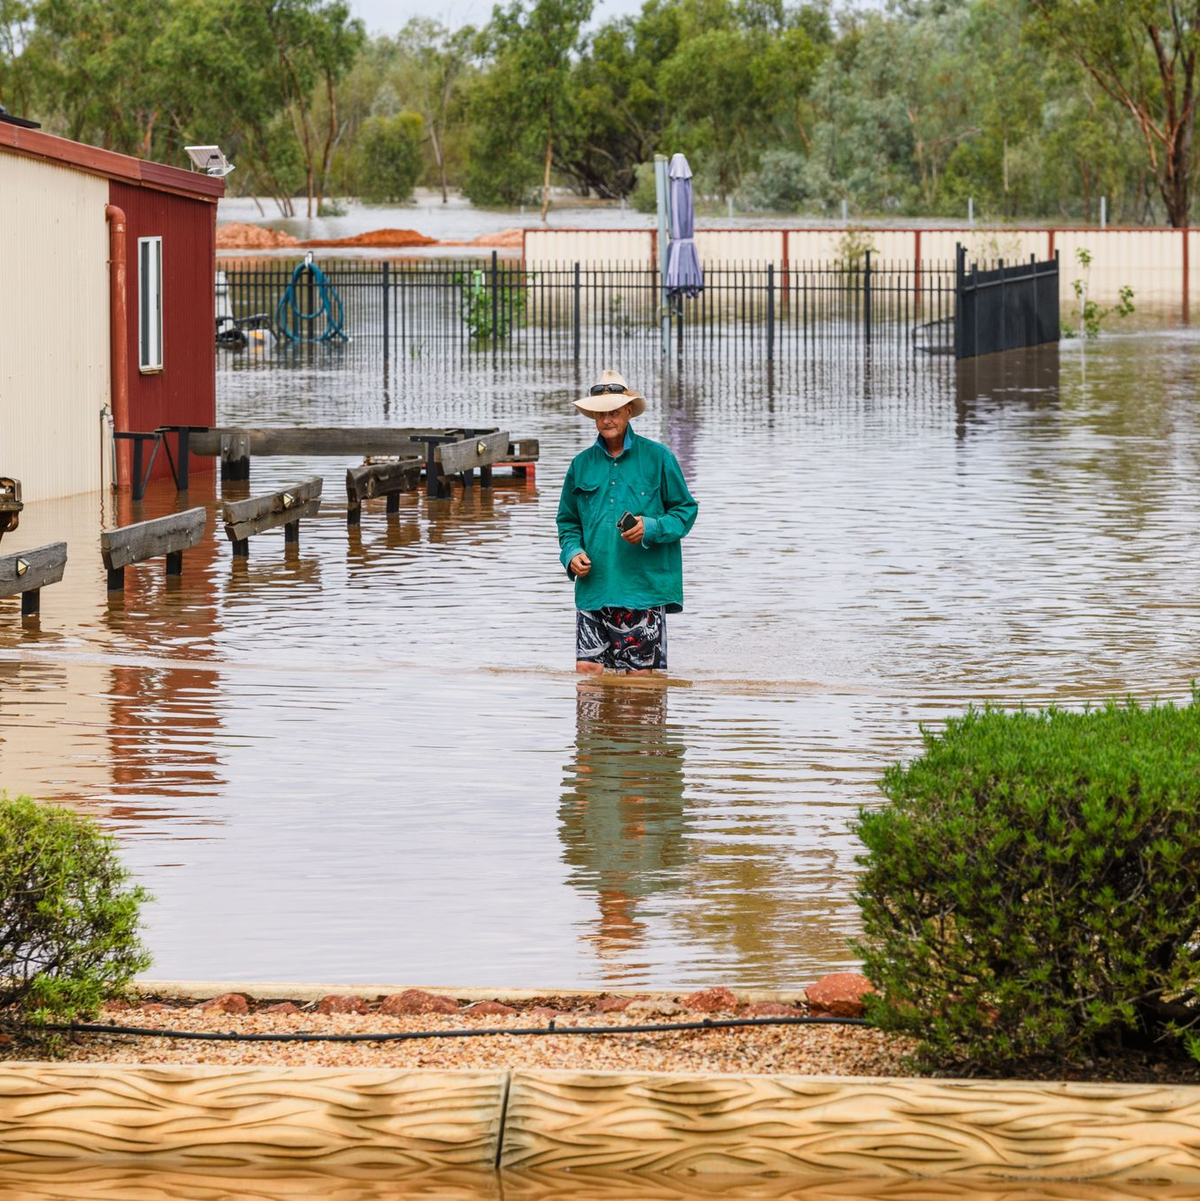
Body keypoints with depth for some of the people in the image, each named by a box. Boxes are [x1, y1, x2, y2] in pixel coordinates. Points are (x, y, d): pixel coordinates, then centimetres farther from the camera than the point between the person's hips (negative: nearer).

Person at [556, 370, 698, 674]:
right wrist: (572, 553, 0)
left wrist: (651, 528, -13)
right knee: (586, 668, -5)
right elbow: (568, 521, 20)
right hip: (594, 588, 3)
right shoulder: (581, 464, 12)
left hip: (644, 586, -3)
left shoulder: (657, 457, 2)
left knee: (640, 674, -2)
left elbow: (685, 510, 5)